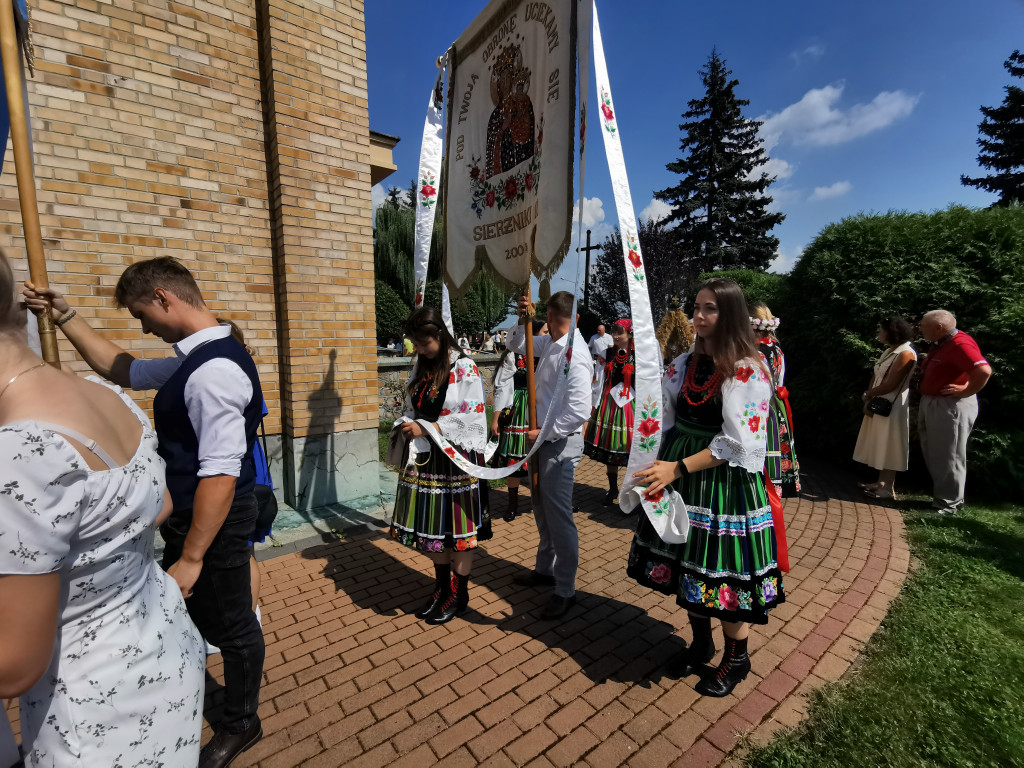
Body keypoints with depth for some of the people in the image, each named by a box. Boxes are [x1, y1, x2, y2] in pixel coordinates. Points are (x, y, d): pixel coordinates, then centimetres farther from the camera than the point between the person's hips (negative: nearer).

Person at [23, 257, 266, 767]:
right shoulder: (194, 359, 6)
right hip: (190, 514, 10)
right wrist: (65, 317, 16)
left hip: (215, 523, -10)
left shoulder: (214, 371, -28)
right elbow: (123, 371, 22)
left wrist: (192, 557, -22)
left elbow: (221, 475, -29)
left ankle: (240, 725, 39)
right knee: (183, 610, 29)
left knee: (229, 625, 13)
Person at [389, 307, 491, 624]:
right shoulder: (421, 367, 8)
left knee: (457, 529, 7)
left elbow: (473, 419, -17)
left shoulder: (464, 369, -13)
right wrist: (404, 426, -6)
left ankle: (459, 595, 29)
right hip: (425, 458, 7)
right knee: (432, 527, 16)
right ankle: (442, 588, 37)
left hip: (454, 459, -6)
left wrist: (426, 428, -20)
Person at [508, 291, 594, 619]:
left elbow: (580, 412, -28)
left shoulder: (574, 356, -23)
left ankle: (565, 590, 21)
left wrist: (544, 433, -19)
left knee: (559, 517, 2)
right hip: (543, 439, 10)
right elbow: (516, 345, 21)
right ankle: (545, 569, 43)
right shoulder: (550, 344, 5)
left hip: (560, 444, -10)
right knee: (542, 509, 22)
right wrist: (522, 320, 3)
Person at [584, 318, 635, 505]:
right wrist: (596, 404, 6)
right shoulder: (606, 354, 6)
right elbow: (598, 382, 8)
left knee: (628, 448, 0)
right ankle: (613, 489, 27)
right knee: (609, 447, 10)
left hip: (629, 405, -3)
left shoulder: (637, 356, -4)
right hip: (608, 403, 4)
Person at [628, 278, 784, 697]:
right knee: (688, 564, 17)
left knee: (724, 569, 8)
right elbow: (665, 421, 7)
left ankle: (736, 658, 35)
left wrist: (677, 468, -22)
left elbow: (736, 443, -18)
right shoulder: (685, 364, 5)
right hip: (679, 478, 6)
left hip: (725, 482, -6)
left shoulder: (748, 371, -13)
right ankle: (701, 643, 42)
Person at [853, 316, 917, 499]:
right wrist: (868, 400, -1)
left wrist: (868, 395, -5)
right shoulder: (889, 351, 13)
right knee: (881, 445, 14)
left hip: (892, 407, -9)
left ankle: (888, 488, 6)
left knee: (889, 446, -2)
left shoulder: (906, 353, -15)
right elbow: (876, 377, 11)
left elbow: (890, 385, -19)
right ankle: (881, 482, 23)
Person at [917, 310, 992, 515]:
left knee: (948, 456, 0)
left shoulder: (960, 344, -19)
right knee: (933, 454, 18)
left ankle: (949, 502, 12)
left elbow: (984, 370, -31)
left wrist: (965, 391, -20)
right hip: (930, 403, 10)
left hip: (951, 406, -10)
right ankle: (940, 494, 31)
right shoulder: (940, 344, 11)